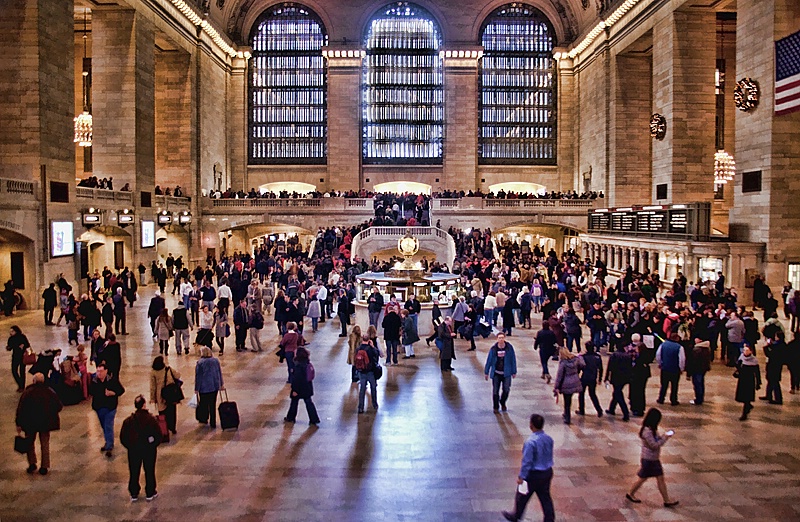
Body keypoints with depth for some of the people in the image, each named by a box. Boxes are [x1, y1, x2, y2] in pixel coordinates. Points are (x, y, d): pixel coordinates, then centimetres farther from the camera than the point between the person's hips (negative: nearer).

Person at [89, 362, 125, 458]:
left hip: (110, 407, -5)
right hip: (99, 407, 5)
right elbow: (91, 391, 15)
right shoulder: (94, 381, 0)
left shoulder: (113, 379, -11)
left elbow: (121, 390, -7)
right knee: (104, 427, 18)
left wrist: (112, 393, -21)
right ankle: (108, 443, 37)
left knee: (108, 427, -11)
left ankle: (109, 447, -9)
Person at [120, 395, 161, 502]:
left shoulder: (128, 421, -9)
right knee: (149, 472, 13)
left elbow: (123, 438, -3)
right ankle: (150, 494, 21)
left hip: (133, 450, 1)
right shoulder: (151, 419, -15)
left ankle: (134, 494, 23)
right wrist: (154, 445, 7)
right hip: (149, 450, -1)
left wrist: (130, 447, 12)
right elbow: (158, 436, -11)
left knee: (134, 473, 15)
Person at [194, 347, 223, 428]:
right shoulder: (216, 360, 3)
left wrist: (196, 389, -3)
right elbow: (220, 373, 11)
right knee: (213, 404, 11)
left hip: (204, 388, -4)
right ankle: (213, 423, 15)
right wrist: (221, 384, 21)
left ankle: (204, 419, 26)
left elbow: (198, 377, -9)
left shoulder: (199, 363, -12)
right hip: (215, 386, 4)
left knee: (203, 403, 13)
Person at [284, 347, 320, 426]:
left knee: (294, 402, 14)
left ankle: (290, 417, 31)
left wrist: (295, 390, -16)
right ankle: (314, 420, 9)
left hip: (299, 388, -6)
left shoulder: (299, 366, -24)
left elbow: (297, 379, -22)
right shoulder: (309, 364, -2)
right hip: (308, 388, 6)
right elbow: (312, 376, 7)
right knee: (308, 402, 11)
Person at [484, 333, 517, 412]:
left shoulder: (509, 348, -6)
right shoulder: (493, 348, -6)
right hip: (496, 373, 0)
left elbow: (513, 360, 1)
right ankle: (496, 407, 19)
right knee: (495, 391, 2)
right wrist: (486, 372, 4)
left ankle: (503, 403, 25)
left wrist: (514, 372, 3)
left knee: (506, 389, -3)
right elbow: (489, 361, 1)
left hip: (506, 373, 0)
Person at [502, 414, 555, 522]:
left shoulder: (531, 442, -27)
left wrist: (521, 476, -13)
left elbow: (527, 461, -23)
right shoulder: (549, 439, -6)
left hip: (534, 474, -6)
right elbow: (550, 456, 8)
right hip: (547, 472, 6)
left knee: (523, 496, 16)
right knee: (545, 497, 18)